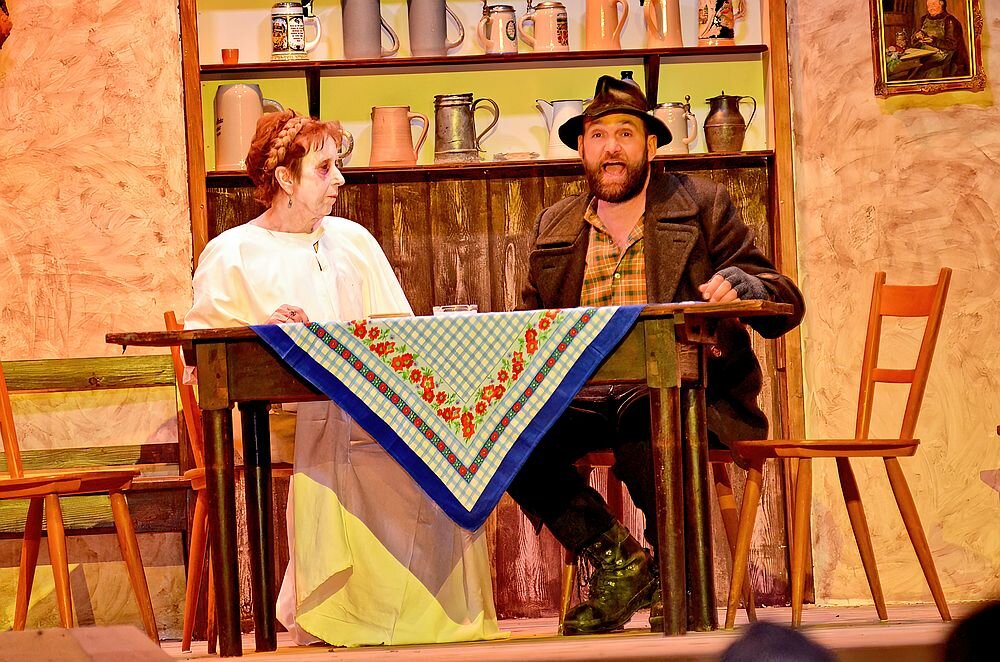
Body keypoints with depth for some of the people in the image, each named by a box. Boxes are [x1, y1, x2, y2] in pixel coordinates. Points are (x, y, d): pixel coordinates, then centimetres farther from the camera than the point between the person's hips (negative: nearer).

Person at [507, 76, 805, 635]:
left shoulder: (702, 206, 7)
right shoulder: (555, 227, 17)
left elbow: (785, 304, 2)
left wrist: (741, 286, -22)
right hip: (584, 399, 4)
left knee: (639, 424, -37)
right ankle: (617, 560, -6)